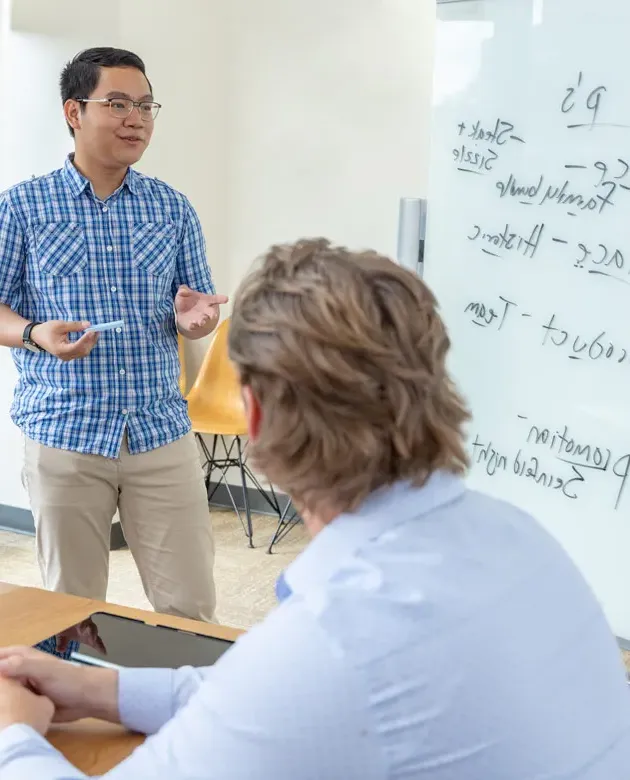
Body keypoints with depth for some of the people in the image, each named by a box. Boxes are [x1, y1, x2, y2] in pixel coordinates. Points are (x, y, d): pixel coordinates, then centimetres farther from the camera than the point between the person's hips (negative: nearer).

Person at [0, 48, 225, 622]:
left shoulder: (173, 208, 7)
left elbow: (197, 314, 10)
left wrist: (194, 317, -13)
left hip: (163, 432, 2)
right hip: (63, 434, -1)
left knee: (191, 606, 4)